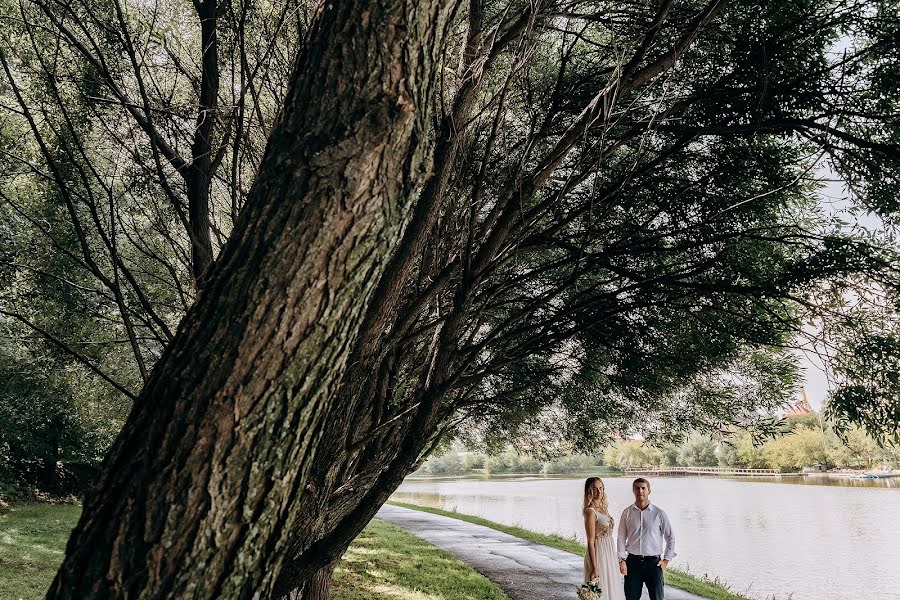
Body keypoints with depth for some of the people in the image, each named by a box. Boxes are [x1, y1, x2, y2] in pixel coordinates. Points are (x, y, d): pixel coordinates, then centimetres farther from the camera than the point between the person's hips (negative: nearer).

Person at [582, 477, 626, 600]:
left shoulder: (603, 508, 9)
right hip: (598, 553, -8)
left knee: (611, 589, 15)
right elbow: (590, 542, -18)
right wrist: (594, 569, -19)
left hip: (609, 553, 8)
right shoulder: (590, 511, -16)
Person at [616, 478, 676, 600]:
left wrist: (666, 560, 3)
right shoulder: (627, 513, 2)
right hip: (633, 562, 1)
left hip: (653, 562, -1)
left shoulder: (659, 513, -1)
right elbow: (621, 538, 3)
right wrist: (622, 560, -4)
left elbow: (670, 538, 7)